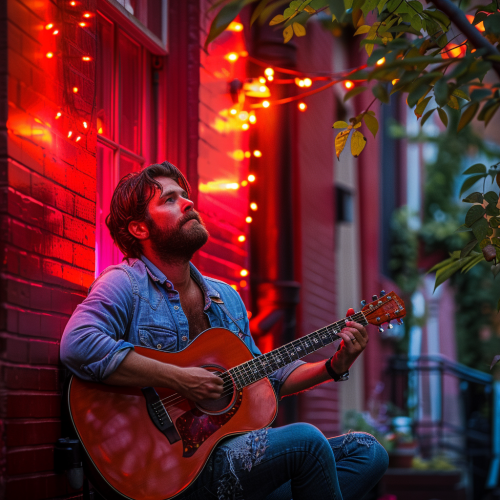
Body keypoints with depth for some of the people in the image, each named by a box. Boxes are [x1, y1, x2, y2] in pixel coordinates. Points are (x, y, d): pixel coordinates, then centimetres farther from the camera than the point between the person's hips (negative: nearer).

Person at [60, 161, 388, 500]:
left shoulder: (226, 297, 19)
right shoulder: (126, 284, -6)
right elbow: (78, 345, -25)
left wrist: (334, 367, 11)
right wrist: (179, 379, -23)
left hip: (234, 449, 8)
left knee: (368, 452, -2)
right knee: (305, 440, -27)